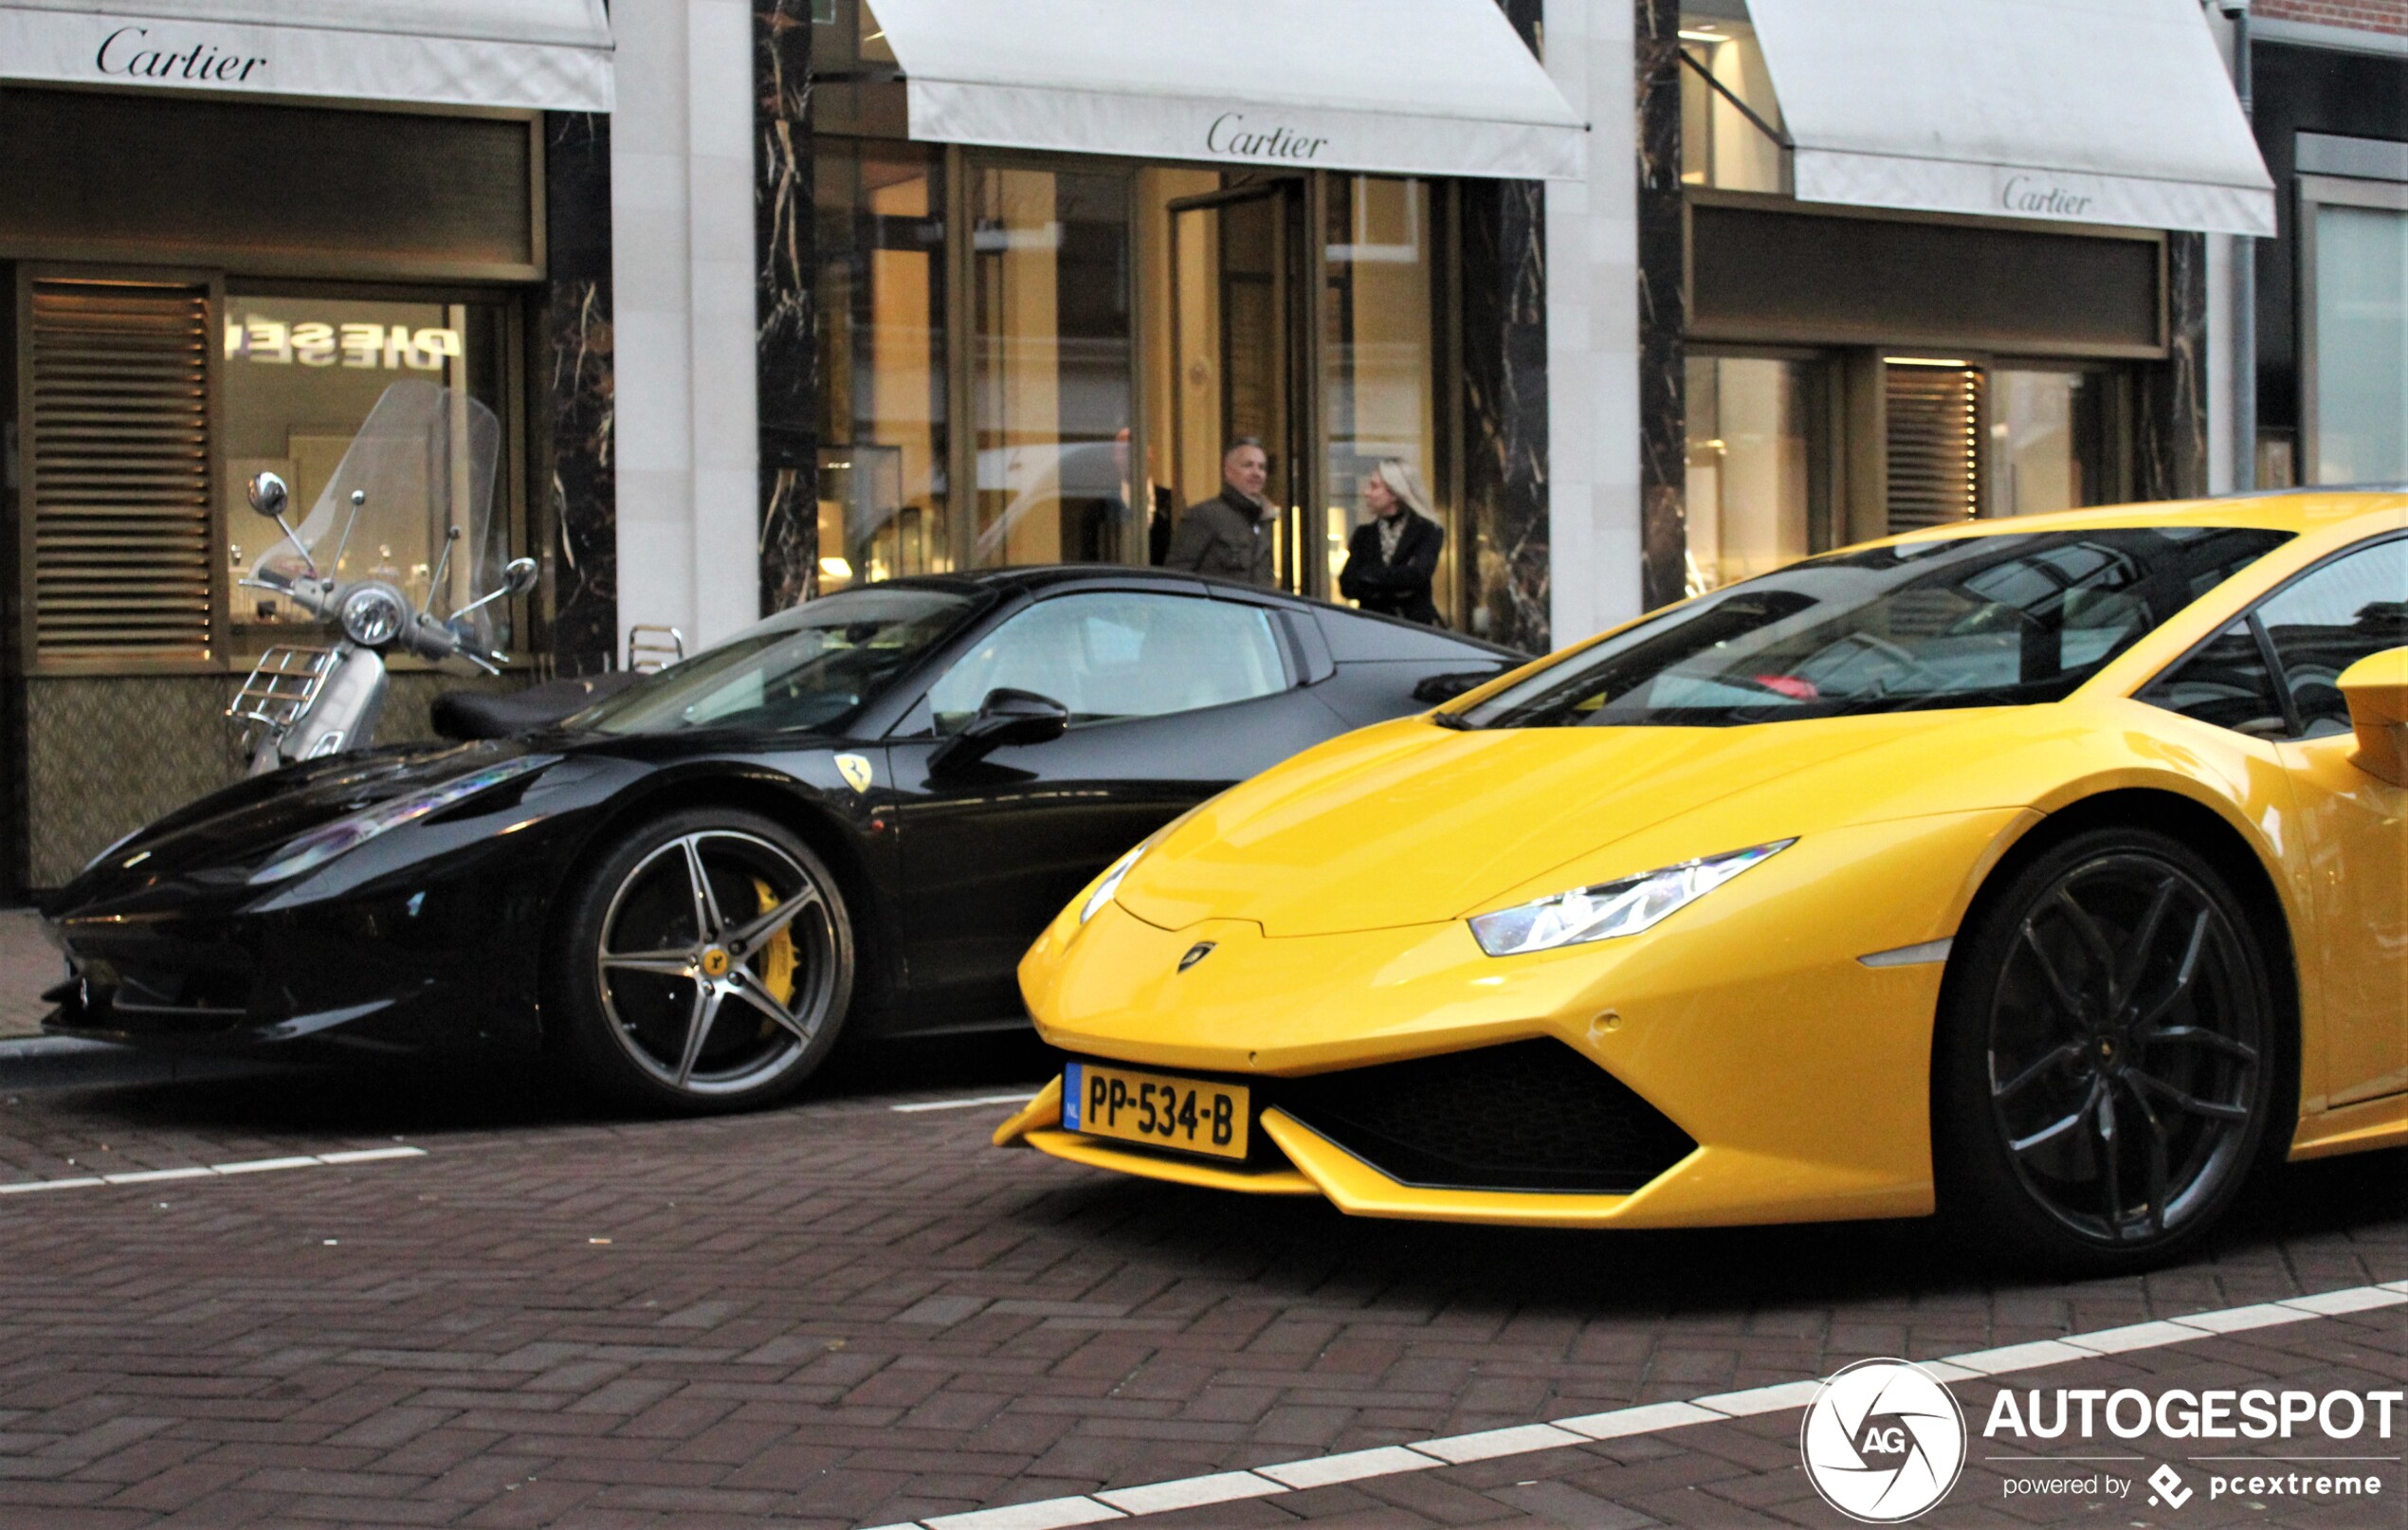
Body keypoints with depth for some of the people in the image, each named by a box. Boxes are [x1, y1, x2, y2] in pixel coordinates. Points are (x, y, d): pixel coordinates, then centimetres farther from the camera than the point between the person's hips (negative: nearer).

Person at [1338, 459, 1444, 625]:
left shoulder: (1428, 531, 4)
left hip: (1417, 624, -2)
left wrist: (1368, 575, -5)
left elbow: (1418, 574, -13)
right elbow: (1347, 586, 3)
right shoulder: (1364, 535, 15)